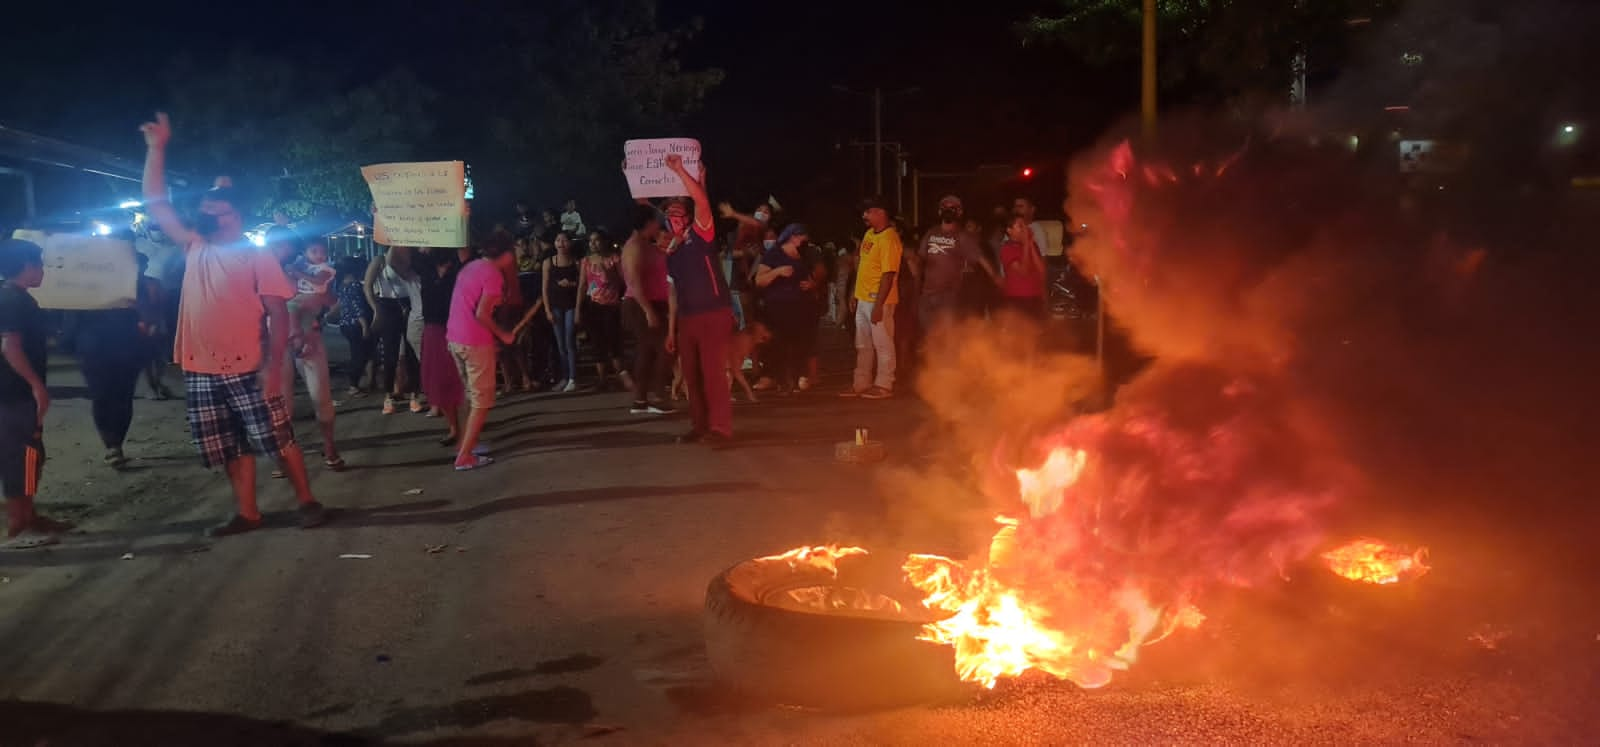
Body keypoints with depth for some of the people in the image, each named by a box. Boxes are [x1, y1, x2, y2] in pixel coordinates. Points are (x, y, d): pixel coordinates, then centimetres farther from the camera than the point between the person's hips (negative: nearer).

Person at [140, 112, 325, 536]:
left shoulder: (258, 259, -3)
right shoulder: (195, 249, 12)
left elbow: (278, 314, -8)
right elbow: (155, 204, 16)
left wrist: (273, 365, -17)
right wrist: (156, 148, 11)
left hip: (247, 370, -5)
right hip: (202, 371, 5)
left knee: (279, 440, 1)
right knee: (233, 450, 12)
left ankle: (307, 502, 12)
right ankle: (248, 514, 21)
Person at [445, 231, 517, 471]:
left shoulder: (470, 267, 14)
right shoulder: (493, 274, -13)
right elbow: (481, 314, -22)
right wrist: (502, 334, -9)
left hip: (455, 338, 9)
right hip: (475, 341, -9)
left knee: (472, 395, 23)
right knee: (482, 400, 0)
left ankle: (464, 444, 28)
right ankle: (465, 457, -2)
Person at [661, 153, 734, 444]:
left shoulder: (700, 235, -1)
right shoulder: (670, 254, 17)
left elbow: (702, 202, -18)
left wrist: (680, 170, -22)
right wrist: (671, 328, 17)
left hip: (713, 314, -7)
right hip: (686, 318, 7)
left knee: (713, 371, -10)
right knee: (691, 375, 8)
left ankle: (721, 427, -6)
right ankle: (700, 425, 17)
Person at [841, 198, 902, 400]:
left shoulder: (888, 238, -17)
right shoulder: (869, 233, 11)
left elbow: (888, 274, -21)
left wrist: (878, 305, -23)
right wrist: (856, 294, 18)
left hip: (879, 300, -9)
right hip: (863, 298, 9)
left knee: (882, 344, 1)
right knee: (863, 345, 15)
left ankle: (883, 386, 8)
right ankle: (861, 384, 24)